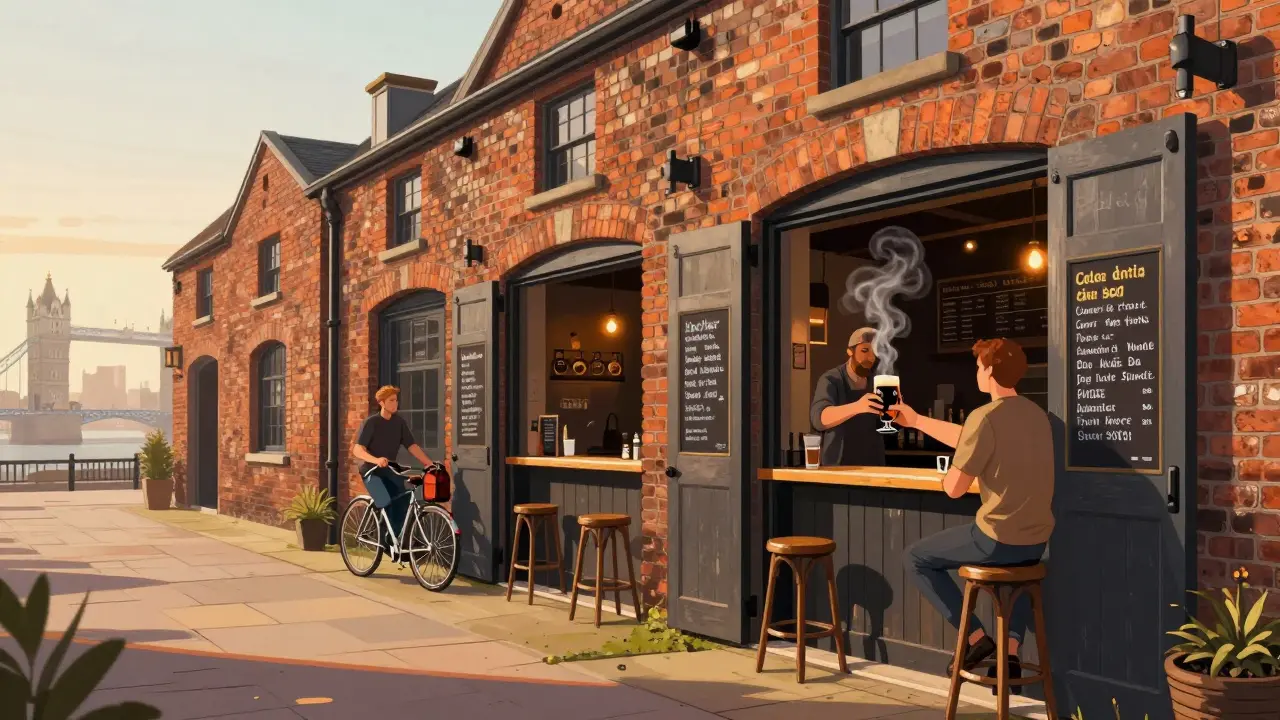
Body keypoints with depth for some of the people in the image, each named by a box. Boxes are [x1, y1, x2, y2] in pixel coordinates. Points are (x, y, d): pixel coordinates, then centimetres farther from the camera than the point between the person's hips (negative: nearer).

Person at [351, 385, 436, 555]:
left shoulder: (399, 422, 2)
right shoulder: (371, 422, -12)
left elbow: (412, 446, -2)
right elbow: (357, 450, -22)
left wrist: (429, 463, -16)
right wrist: (376, 460, -40)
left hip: (390, 470, 5)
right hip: (372, 470, -5)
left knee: (403, 503, -10)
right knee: (386, 502, -27)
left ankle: (393, 538, 10)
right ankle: (390, 537, -5)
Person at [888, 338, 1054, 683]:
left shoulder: (985, 417, -17)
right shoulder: (1036, 413, 9)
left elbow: (954, 488, -14)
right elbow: (968, 440, 21)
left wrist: (948, 477, 8)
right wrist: (916, 421, 28)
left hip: (999, 540, -7)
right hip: (1037, 541, 7)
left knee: (916, 557, 14)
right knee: (1017, 561, 41)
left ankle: (975, 637, 7)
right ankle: (1012, 649, 22)